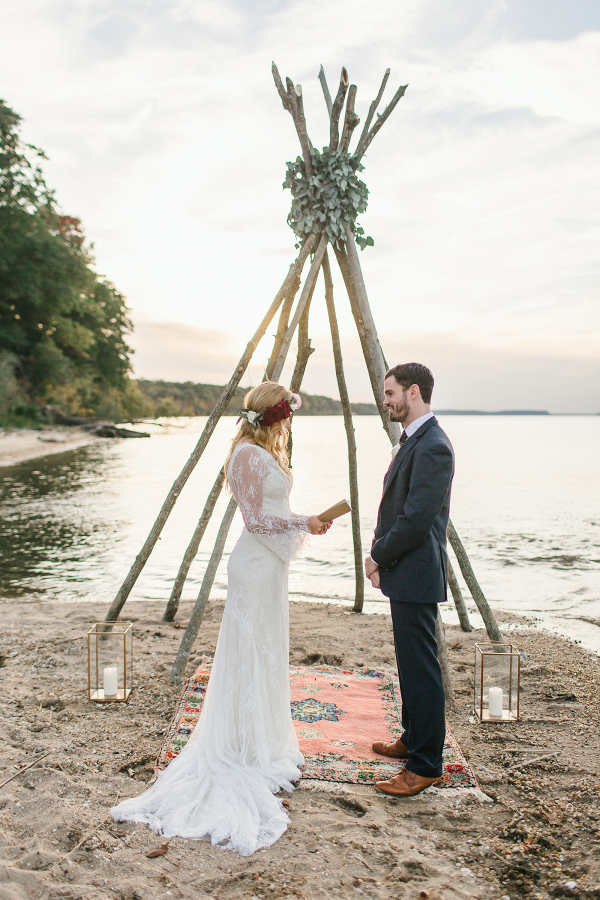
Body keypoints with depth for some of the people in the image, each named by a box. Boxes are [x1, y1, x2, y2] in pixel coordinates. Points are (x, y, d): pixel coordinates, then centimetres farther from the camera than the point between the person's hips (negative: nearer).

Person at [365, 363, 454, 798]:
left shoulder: (433, 447, -20)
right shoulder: (413, 440, 13)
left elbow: (416, 520, -23)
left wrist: (379, 557, -11)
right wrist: (380, 554, 9)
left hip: (416, 575, -11)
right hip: (404, 572, 11)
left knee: (421, 671, -2)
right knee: (411, 666, 20)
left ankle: (426, 766, 9)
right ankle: (413, 741, 34)